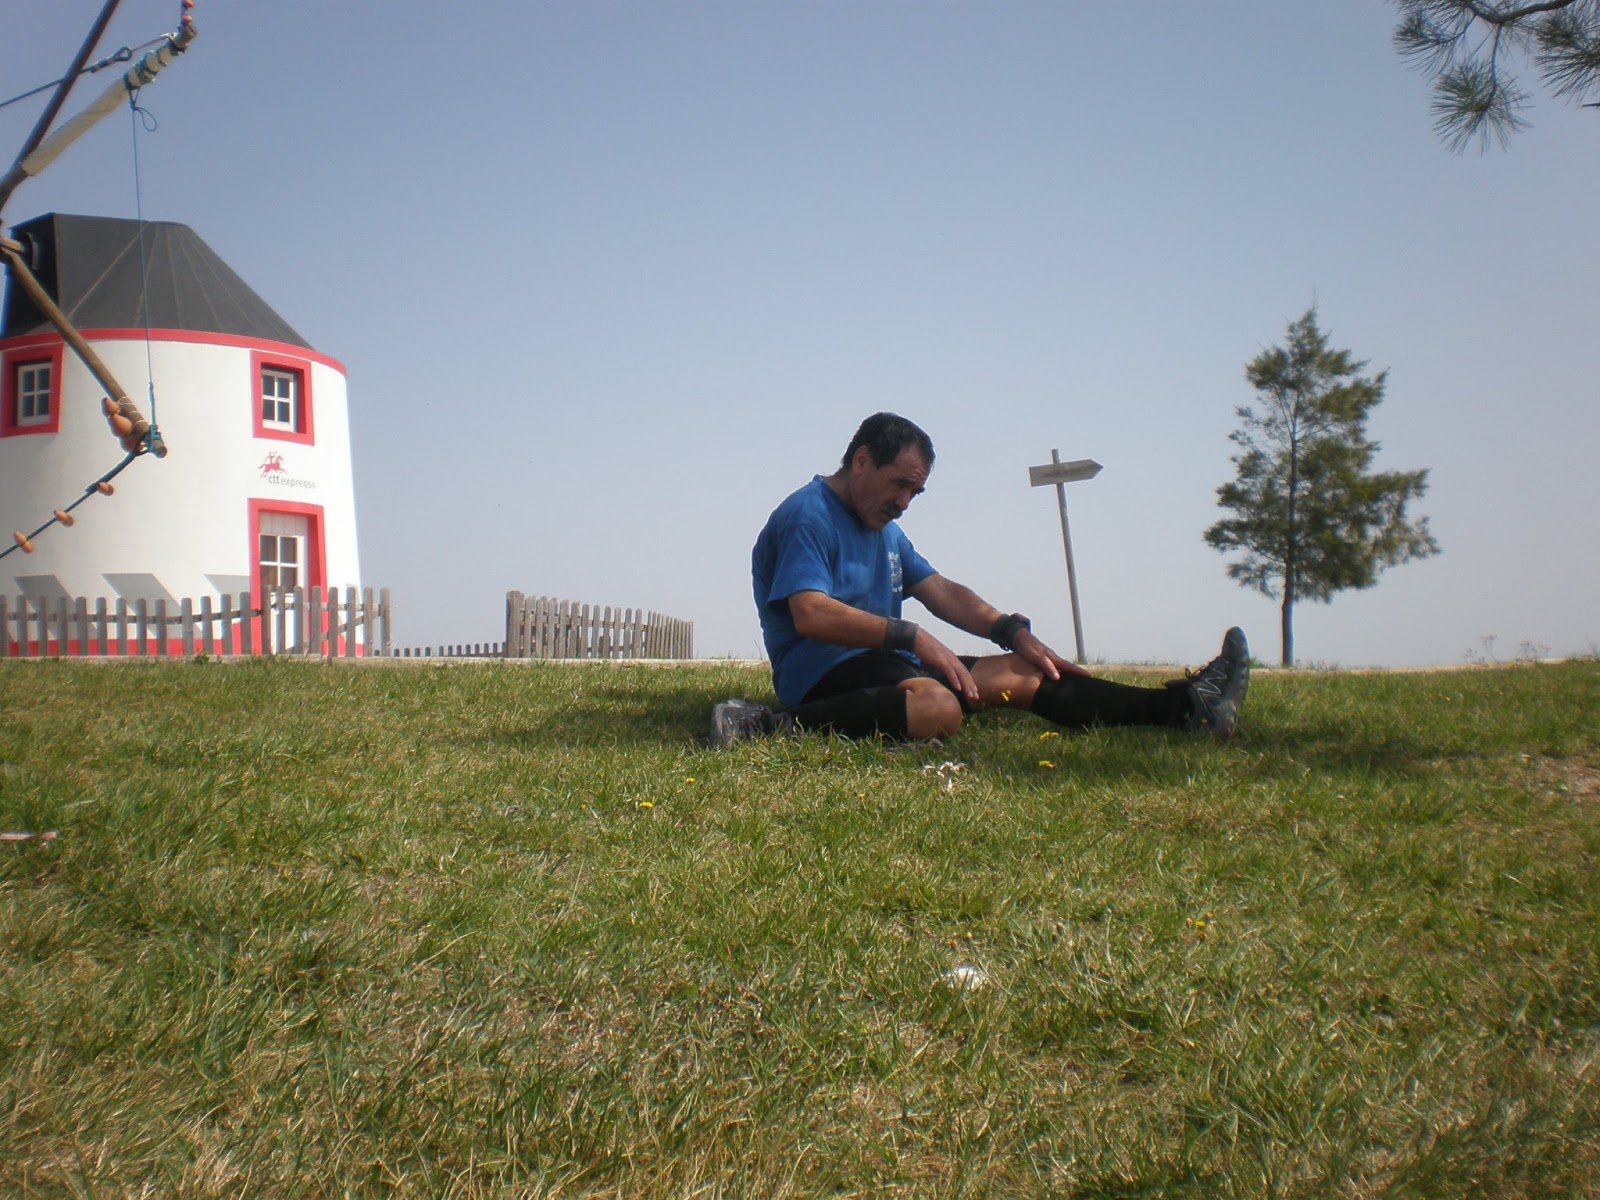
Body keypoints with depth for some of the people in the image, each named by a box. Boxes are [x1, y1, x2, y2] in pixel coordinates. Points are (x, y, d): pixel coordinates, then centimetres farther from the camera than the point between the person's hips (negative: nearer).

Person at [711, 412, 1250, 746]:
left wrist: (1013, 631, 4)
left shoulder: (886, 530, 25)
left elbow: (943, 592, 21)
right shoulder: (807, 516, -7)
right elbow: (811, 615, -20)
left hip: (885, 663, 10)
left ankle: (1184, 705, 2)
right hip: (822, 671, -9)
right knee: (937, 707, -39)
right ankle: (771, 725, -40)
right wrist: (912, 637, -23)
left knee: (1017, 673, 3)